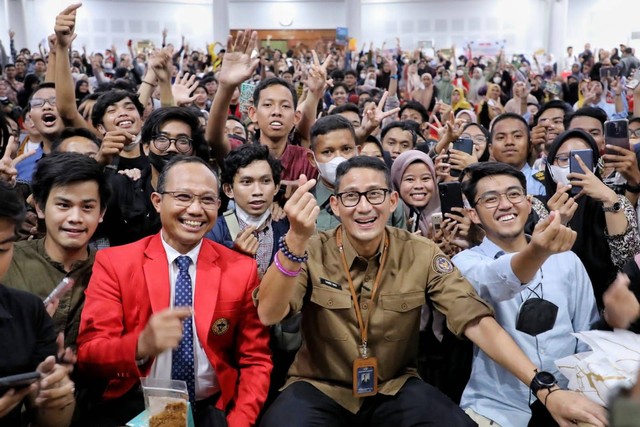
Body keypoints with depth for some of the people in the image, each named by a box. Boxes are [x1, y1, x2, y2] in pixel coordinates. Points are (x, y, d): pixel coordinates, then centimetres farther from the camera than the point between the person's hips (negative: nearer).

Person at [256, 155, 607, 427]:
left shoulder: (421, 256, -8)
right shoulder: (314, 251, -12)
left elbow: (476, 321, -13)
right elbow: (269, 315, -26)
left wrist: (544, 387, -24)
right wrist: (295, 241, -42)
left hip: (394, 389, 2)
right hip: (319, 388, -1)